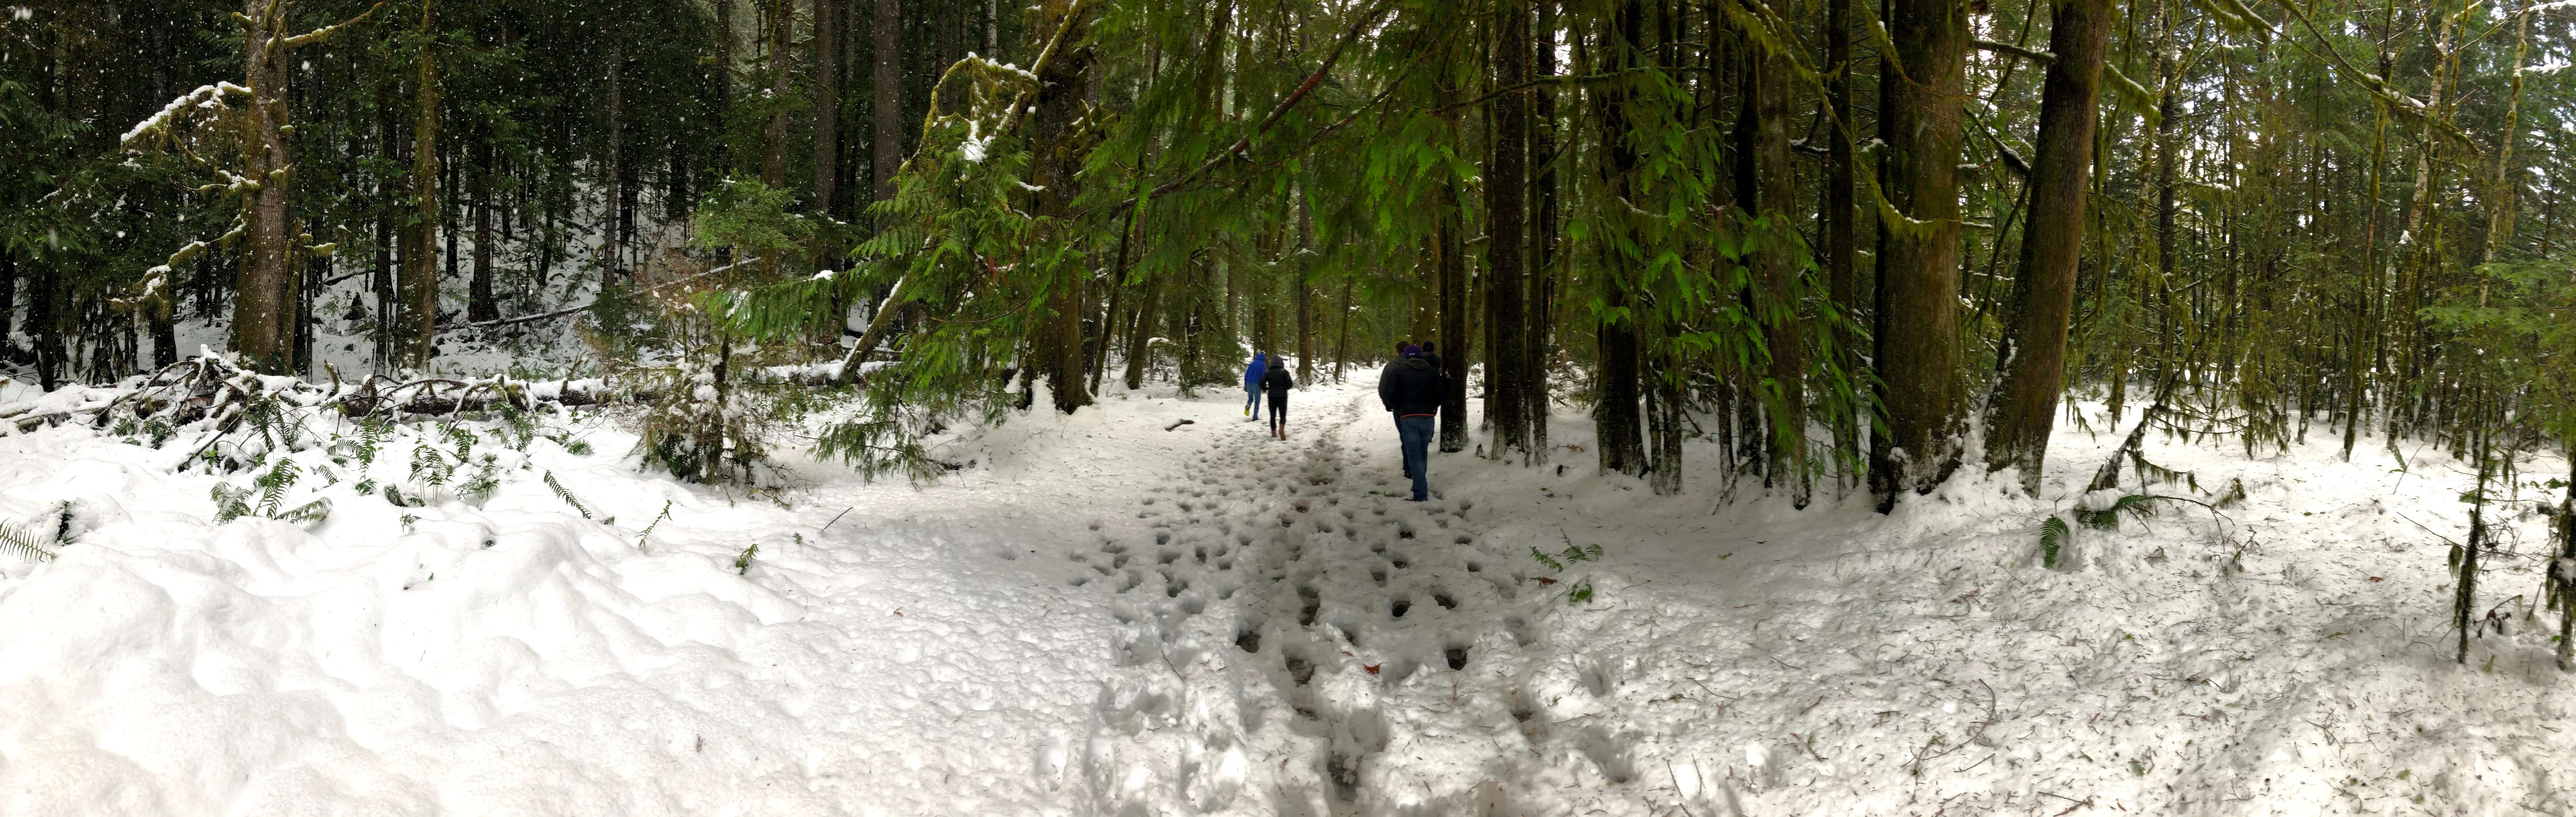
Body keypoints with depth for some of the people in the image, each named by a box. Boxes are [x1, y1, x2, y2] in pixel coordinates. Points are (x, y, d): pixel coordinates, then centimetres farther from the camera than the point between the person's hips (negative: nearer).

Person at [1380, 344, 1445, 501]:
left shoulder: (1400, 370, -1)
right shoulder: (1432, 371, 7)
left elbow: (1392, 394, -7)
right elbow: (1440, 393, 3)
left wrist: (1398, 409, 10)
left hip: (1408, 417, -3)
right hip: (1428, 417, 3)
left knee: (1414, 455, -3)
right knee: (1423, 454, 18)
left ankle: (1421, 493, -11)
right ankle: (1420, 487, 25)